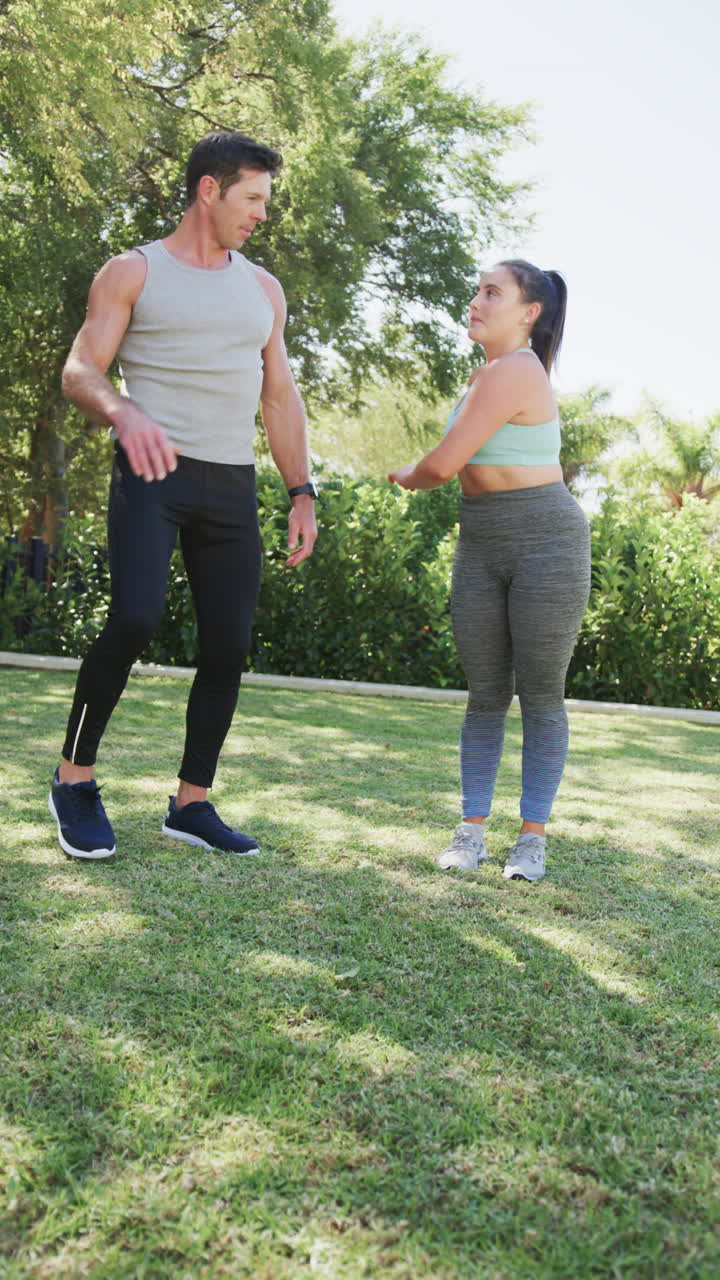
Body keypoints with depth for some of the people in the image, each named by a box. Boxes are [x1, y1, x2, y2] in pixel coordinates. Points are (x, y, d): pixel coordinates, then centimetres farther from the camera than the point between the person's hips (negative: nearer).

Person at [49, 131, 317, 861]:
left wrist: (302, 493, 9)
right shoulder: (132, 272, 6)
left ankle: (191, 805, 14)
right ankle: (74, 777, -2)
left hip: (233, 486, 5)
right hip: (153, 473, -4)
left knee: (229, 647, 0)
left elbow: (280, 398, 18)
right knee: (135, 618, -23)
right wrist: (123, 411, -27)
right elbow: (80, 371, -4)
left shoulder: (262, 289, 18)